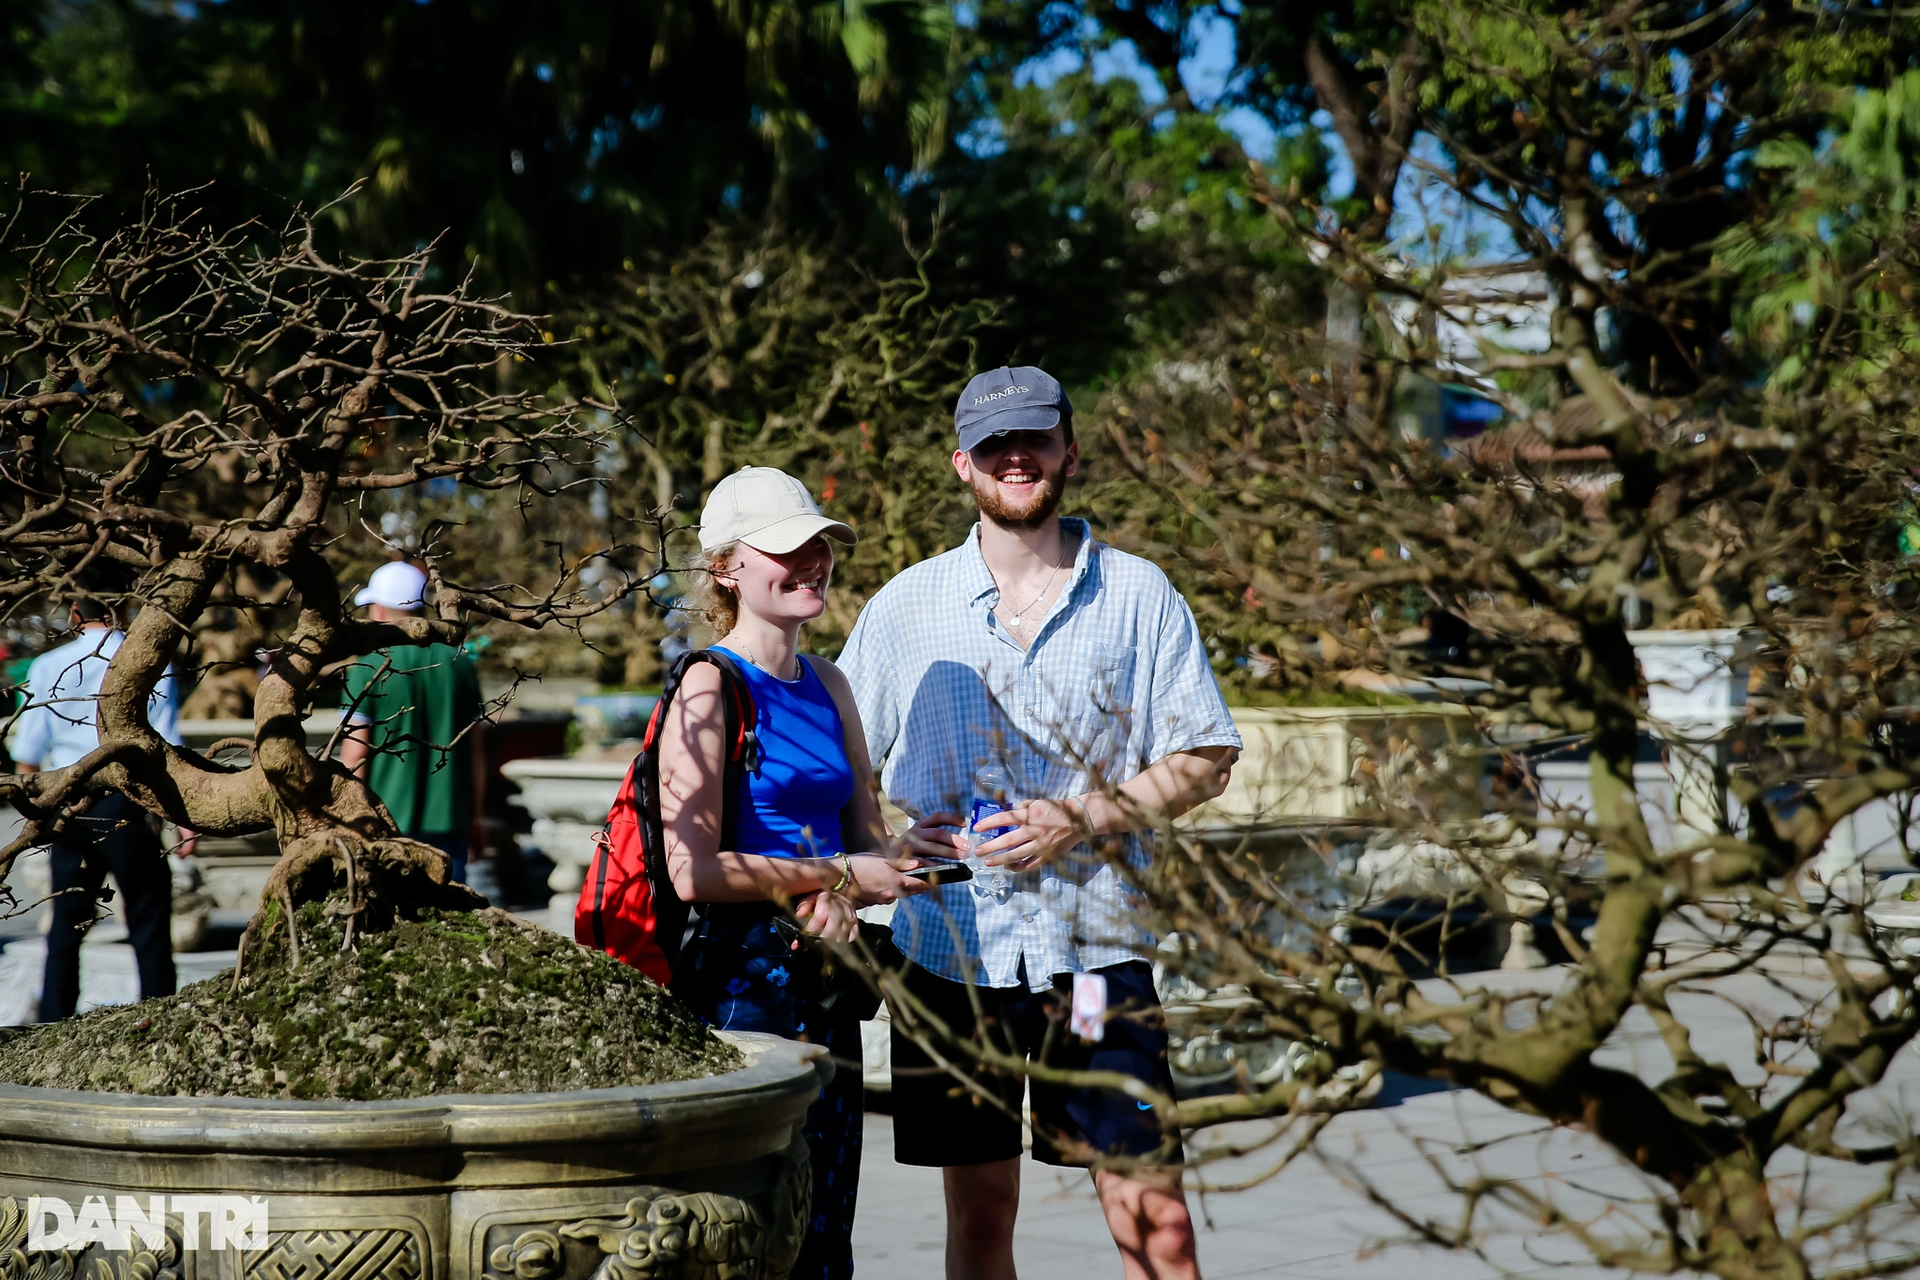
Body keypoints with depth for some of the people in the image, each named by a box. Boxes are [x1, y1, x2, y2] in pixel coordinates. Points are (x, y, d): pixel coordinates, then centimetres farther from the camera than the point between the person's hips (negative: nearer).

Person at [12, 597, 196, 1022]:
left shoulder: (47, 667, 6)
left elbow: (27, 753, 6)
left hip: (67, 807, 3)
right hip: (126, 807, -3)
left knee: (66, 926, 11)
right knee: (149, 925, 1)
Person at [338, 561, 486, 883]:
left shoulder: (369, 669, -8)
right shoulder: (460, 663, 5)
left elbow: (354, 754, -9)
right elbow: (476, 750, 10)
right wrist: (473, 820, 20)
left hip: (386, 821, -3)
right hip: (448, 821, 3)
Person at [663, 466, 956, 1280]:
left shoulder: (828, 685, 14)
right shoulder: (710, 688, -10)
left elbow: (869, 836, 17)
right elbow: (693, 870, -17)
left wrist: (841, 898, -6)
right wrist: (840, 873, -12)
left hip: (825, 982, 8)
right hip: (741, 979, -8)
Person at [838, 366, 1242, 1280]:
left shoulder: (1139, 596, 4)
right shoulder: (906, 607, 7)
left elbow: (1205, 759, 3)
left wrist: (1081, 818, -10)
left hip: (1094, 943, -1)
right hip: (950, 944, 1)